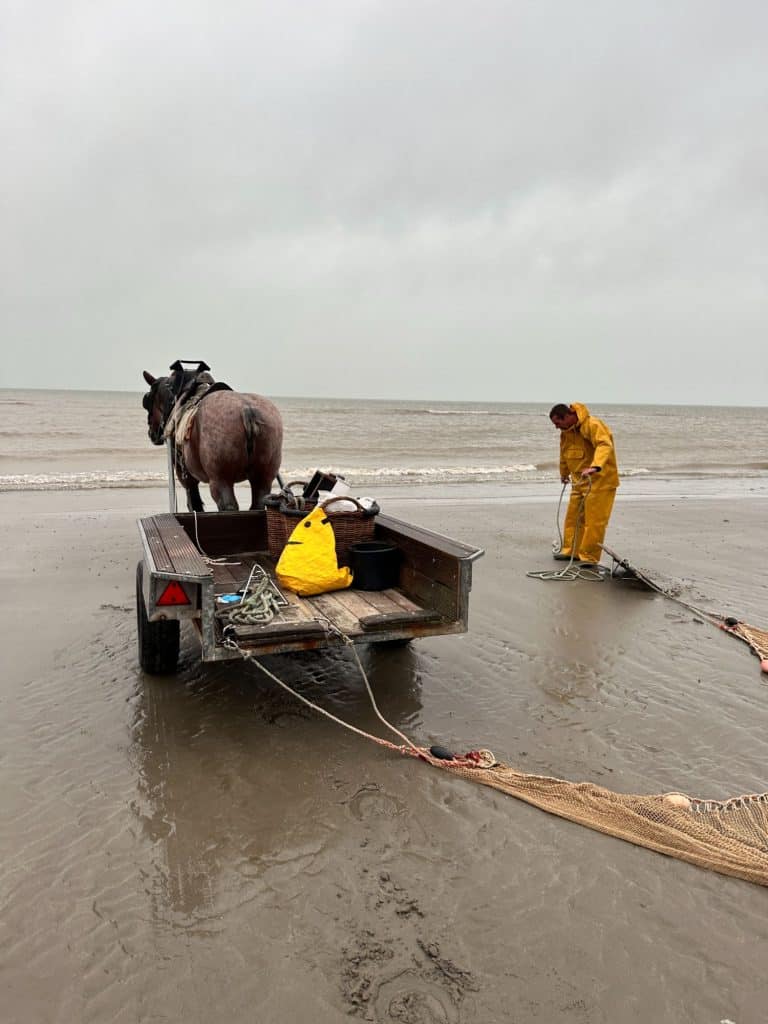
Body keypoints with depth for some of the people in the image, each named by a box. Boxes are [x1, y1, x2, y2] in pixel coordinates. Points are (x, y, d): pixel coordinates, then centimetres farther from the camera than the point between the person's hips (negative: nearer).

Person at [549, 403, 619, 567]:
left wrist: (595, 466, -49)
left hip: (600, 481, -8)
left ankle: (589, 556, -1)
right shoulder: (566, 431, 9)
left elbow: (605, 445, -34)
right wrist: (564, 474, 37)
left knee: (594, 520, -7)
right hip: (579, 482, 8)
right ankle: (571, 550, 21)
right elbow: (564, 454, 26)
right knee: (573, 517, 10)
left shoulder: (592, 425, -19)